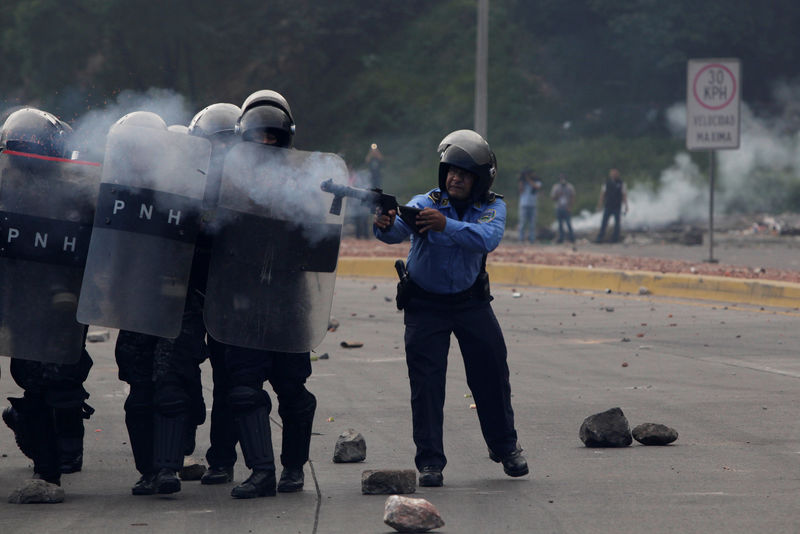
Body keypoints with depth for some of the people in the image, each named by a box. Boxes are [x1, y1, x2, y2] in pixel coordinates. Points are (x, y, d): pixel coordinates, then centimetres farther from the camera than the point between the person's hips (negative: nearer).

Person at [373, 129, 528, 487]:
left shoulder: (492, 207, -8)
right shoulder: (425, 203, -14)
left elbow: (488, 238, -30)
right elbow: (398, 231, -32)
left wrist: (446, 225, -45)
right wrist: (384, 226, -56)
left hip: (470, 300, 2)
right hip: (425, 305, -2)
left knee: (492, 373, 4)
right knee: (426, 381, -7)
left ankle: (505, 447, 24)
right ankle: (430, 462, -2)